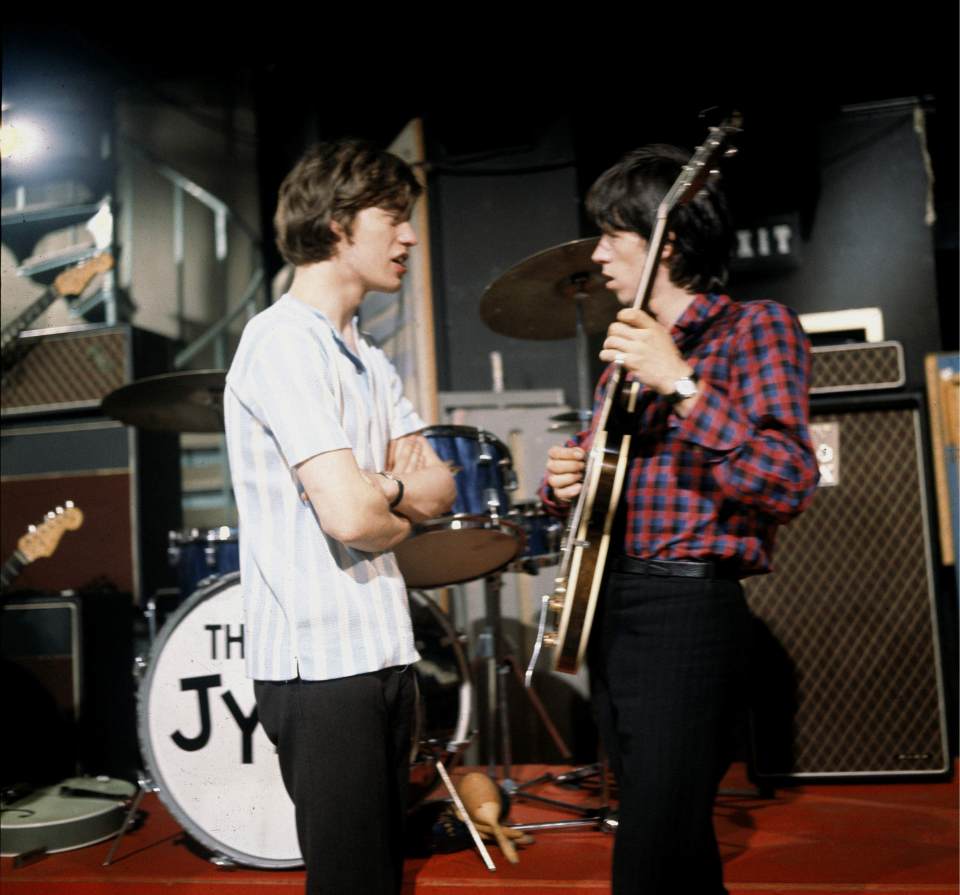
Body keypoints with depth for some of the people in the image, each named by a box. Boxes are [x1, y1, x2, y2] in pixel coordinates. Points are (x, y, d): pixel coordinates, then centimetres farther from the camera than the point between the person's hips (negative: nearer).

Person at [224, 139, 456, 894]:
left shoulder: (370, 361, 16)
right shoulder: (283, 343, -14)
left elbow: (440, 489, 8)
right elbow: (349, 514, -23)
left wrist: (381, 486, -13)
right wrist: (409, 504, -2)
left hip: (382, 649, 9)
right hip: (321, 660, -9)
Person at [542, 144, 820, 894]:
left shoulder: (755, 327, -6)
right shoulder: (633, 344, 17)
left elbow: (790, 486, -20)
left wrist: (682, 385, -27)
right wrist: (566, 480, 2)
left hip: (686, 611, -8)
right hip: (607, 605, 8)